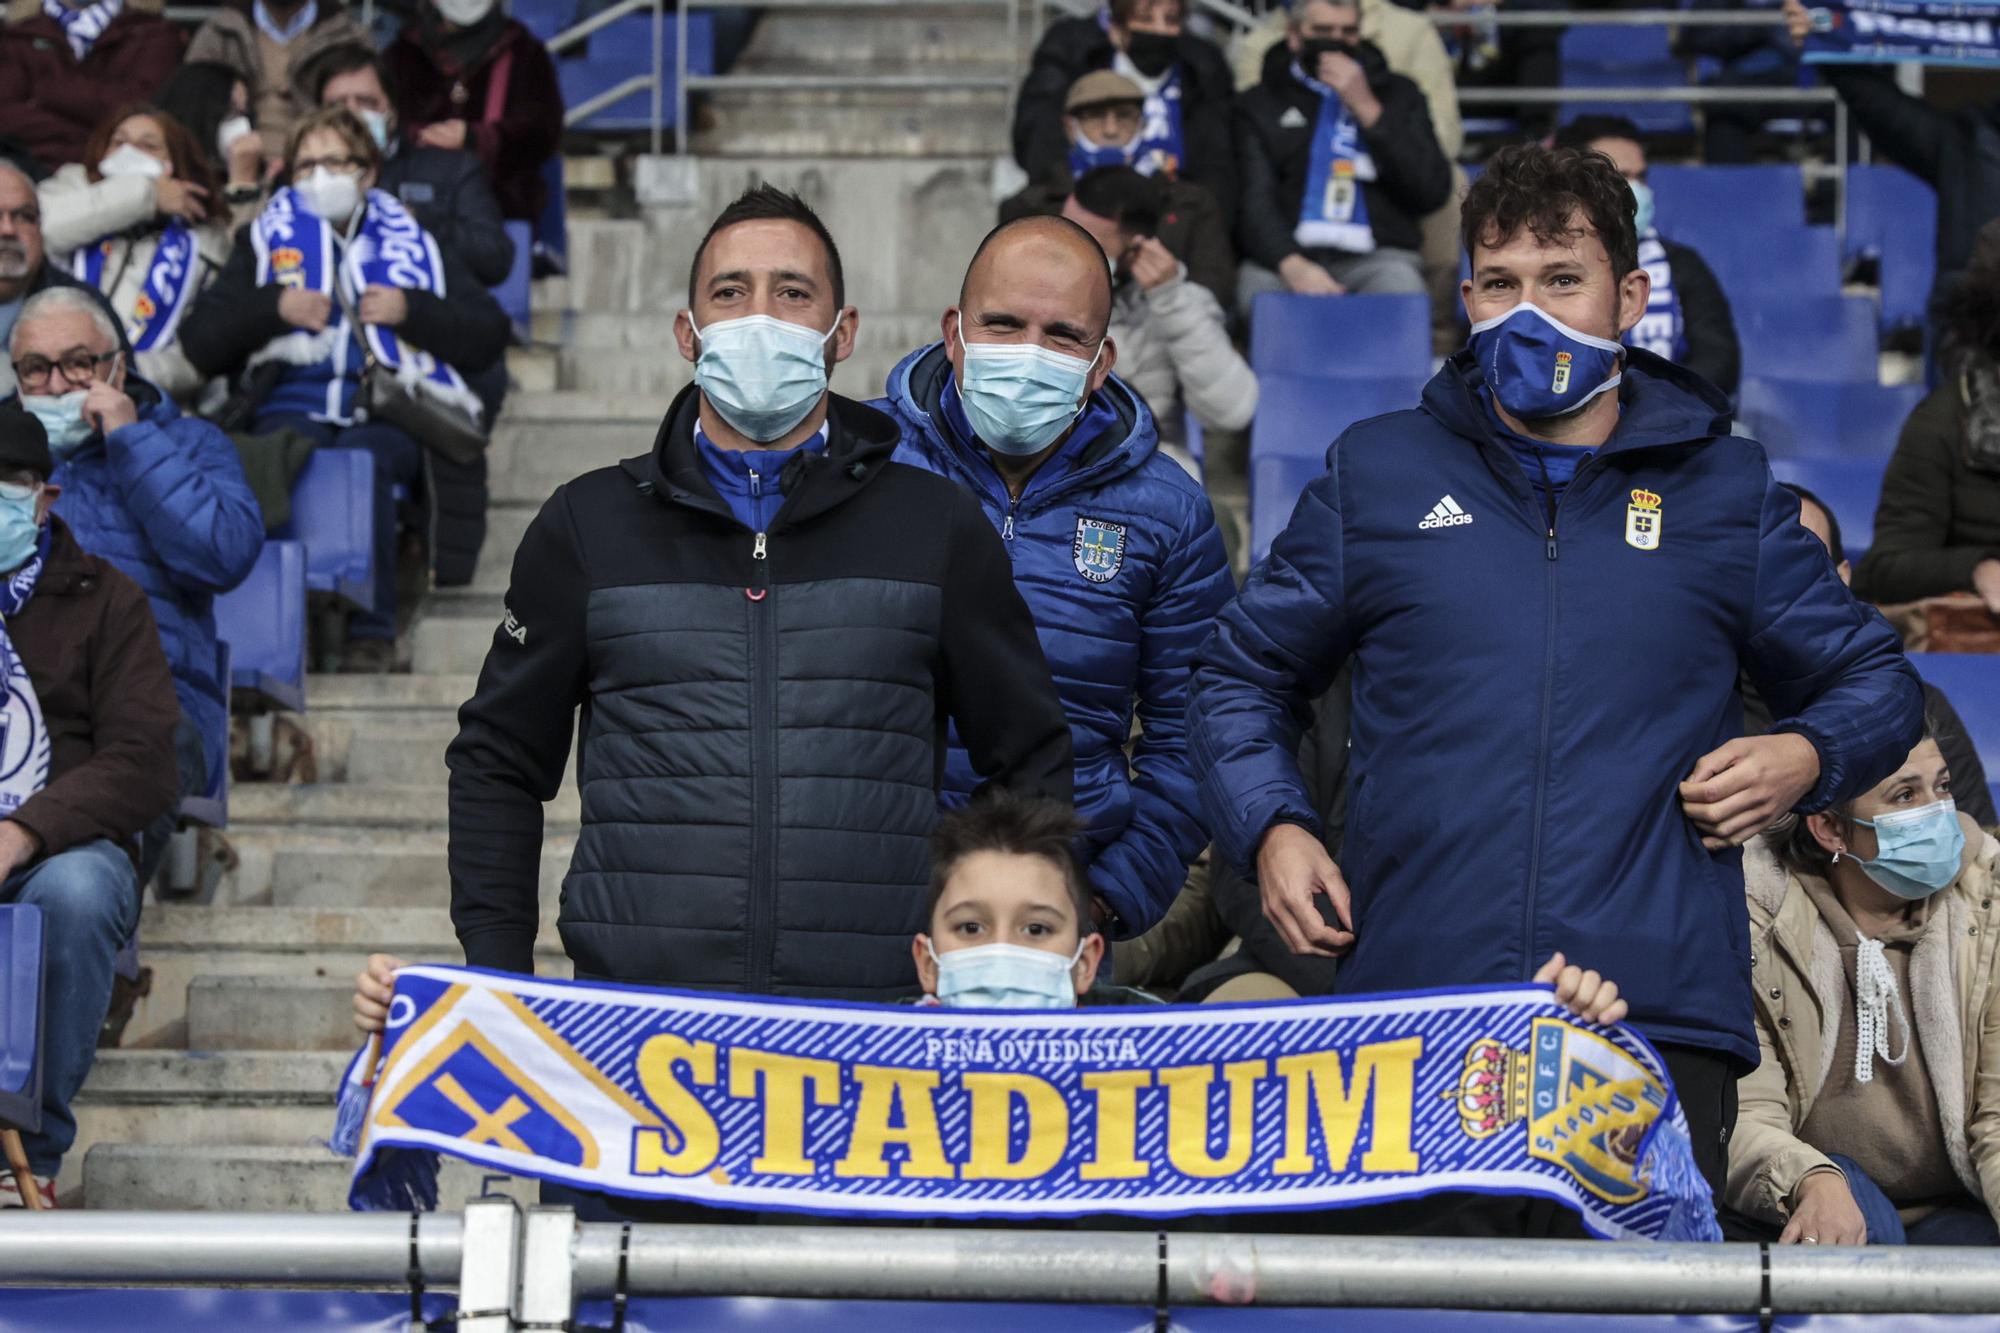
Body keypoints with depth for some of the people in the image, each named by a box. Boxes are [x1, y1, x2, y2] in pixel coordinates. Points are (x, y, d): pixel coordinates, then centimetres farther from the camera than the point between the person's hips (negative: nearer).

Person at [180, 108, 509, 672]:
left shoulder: (411, 243, 24)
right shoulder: (266, 241, 25)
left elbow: (489, 337, 15)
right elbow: (199, 344, 14)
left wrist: (411, 311, 0)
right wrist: (274, 308, 0)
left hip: (390, 412, -1)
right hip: (294, 404, 1)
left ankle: (373, 630, -37)